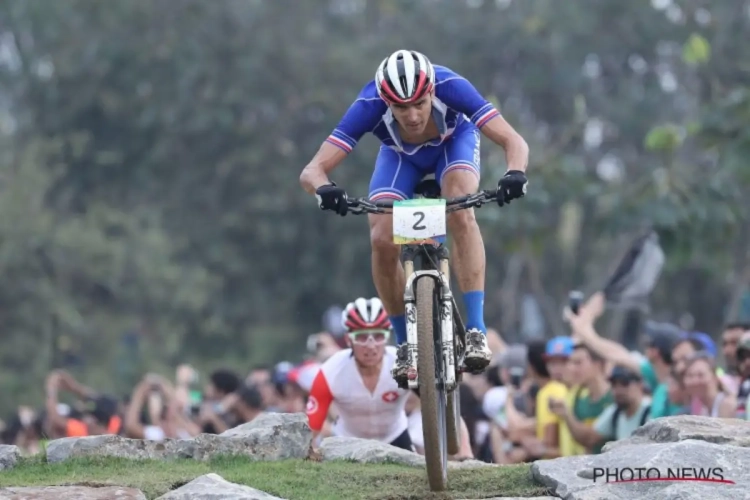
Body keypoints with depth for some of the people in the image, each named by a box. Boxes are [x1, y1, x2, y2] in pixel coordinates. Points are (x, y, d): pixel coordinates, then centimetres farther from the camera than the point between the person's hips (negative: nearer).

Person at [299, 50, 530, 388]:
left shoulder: (450, 87, -39)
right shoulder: (370, 106, -38)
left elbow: (514, 142, -39)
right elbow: (312, 171, -39)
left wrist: (515, 174, -61)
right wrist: (324, 189, -62)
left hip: (454, 142, -1)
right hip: (401, 155, 1)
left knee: (460, 215, -31)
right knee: (382, 241, -20)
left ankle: (476, 330, -29)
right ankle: (405, 344, -1)